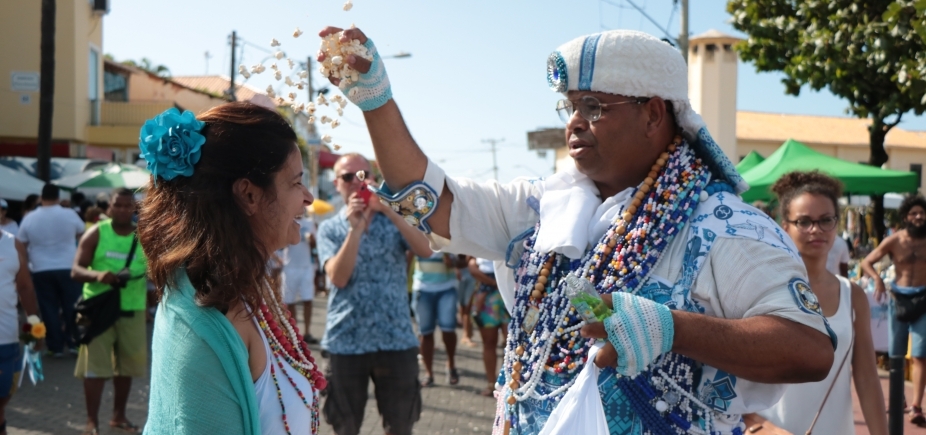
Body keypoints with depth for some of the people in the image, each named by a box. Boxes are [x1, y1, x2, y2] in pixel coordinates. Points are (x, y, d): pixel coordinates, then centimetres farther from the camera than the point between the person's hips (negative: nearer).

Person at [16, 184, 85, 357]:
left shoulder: (29, 218, -4)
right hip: (68, 268, -1)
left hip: (41, 270, 1)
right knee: (71, 306, 9)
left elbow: (21, 245, 4)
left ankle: (56, 347, 7)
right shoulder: (70, 214, -7)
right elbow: (81, 233, 10)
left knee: (49, 309, 6)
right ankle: (73, 342, 12)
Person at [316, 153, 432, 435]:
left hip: (397, 340, 1)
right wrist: (355, 228, -21)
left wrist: (388, 211, -21)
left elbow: (425, 251, -12)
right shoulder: (329, 228, 3)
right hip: (346, 342, 0)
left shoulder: (394, 220, 7)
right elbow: (338, 277, -12)